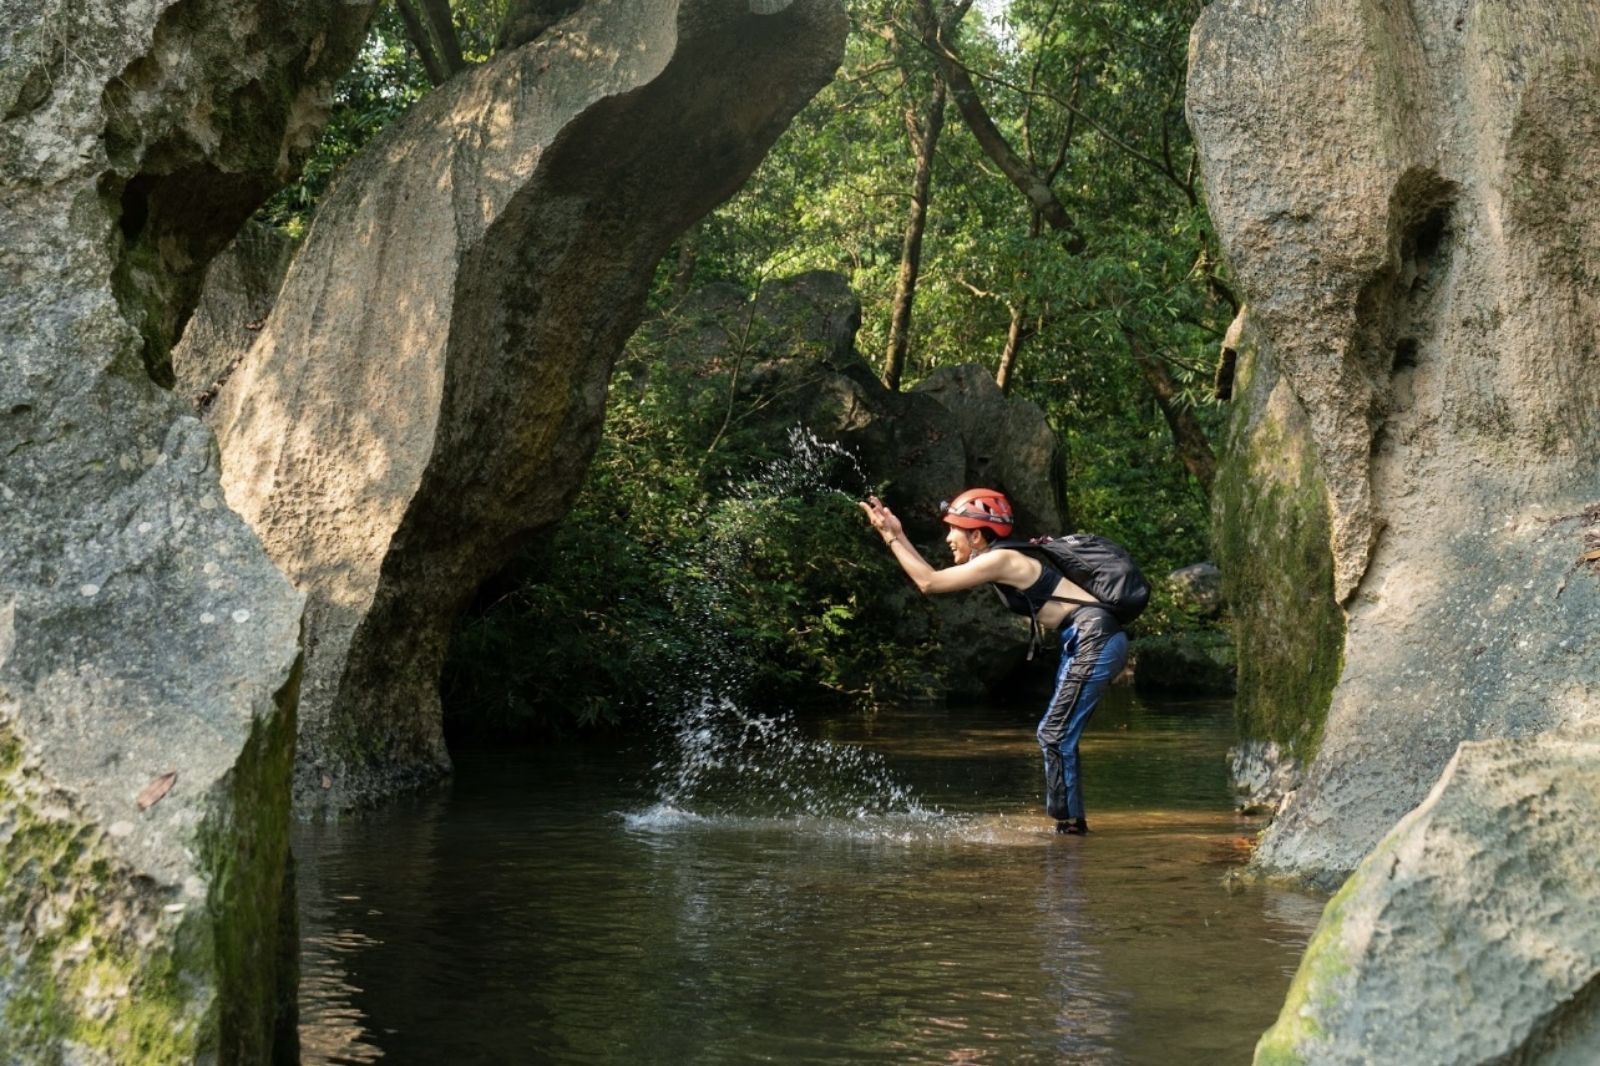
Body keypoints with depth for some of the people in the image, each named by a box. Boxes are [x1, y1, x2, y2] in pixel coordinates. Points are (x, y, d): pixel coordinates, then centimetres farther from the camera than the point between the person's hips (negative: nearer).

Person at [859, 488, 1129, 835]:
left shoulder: (999, 560, -12)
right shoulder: (998, 561, 16)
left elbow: (928, 583, -12)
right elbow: (935, 578, 22)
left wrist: (891, 537, -5)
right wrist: (898, 534, 19)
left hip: (1095, 638, -10)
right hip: (1085, 641, 10)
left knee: (1055, 736, -9)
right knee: (1057, 736, 13)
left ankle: (1070, 823, -2)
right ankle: (1069, 821, 18)